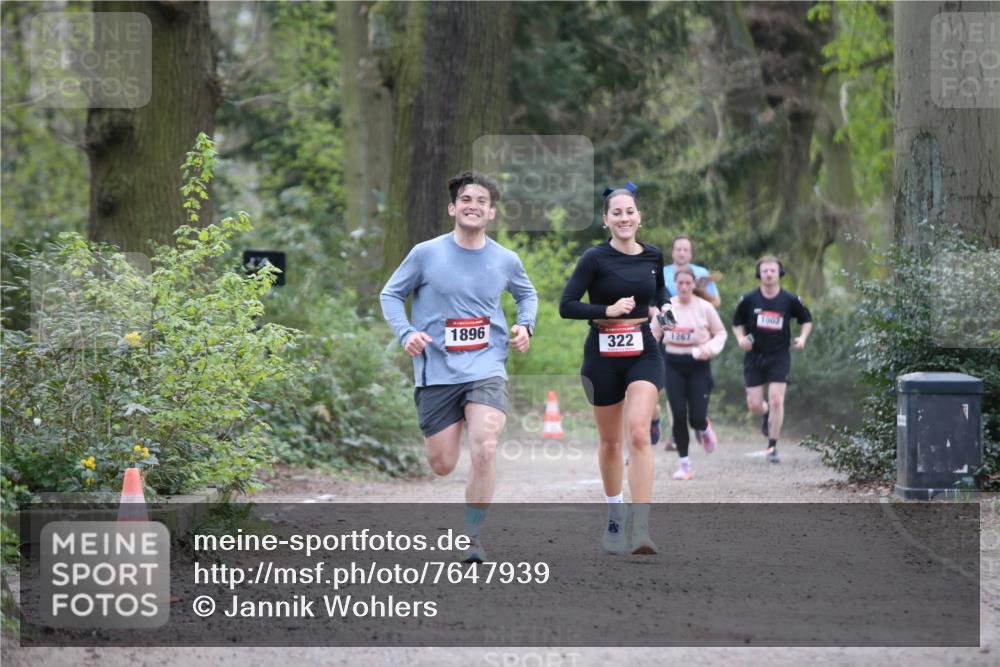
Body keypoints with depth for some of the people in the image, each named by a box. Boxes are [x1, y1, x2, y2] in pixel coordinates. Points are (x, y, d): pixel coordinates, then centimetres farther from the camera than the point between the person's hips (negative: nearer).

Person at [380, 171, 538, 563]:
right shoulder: (426, 254, -3)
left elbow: (527, 294, 24)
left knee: (485, 450, -21)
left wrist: (525, 325, 6)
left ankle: (472, 536, -5)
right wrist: (406, 333, -10)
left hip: (486, 369, 0)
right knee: (442, 465, 3)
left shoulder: (505, 260, 4)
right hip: (436, 370, 0)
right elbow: (391, 295, 7)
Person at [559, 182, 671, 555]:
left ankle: (641, 530, -23)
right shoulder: (595, 259, -7)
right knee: (610, 442, 12)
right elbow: (566, 306, -9)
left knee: (638, 433, -19)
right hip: (603, 357, -1)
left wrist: (662, 306, 4)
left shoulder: (653, 256, 4)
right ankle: (615, 516, 34)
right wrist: (608, 310, -19)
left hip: (644, 355, 1)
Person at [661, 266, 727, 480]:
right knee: (678, 415, -6)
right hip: (673, 365, 2)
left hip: (698, 365, -2)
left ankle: (705, 429, 33)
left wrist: (710, 348, -13)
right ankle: (684, 463, 5)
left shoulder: (705, 308, -5)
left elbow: (721, 333, 4)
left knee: (696, 418, -7)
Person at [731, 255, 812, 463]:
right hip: (754, 355, 1)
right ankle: (768, 415, 38)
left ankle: (772, 446, 0)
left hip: (779, 355, -1)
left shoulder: (790, 300, -3)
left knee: (776, 400, -12)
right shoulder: (748, 300, -3)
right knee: (754, 405, 0)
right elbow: (737, 323, 10)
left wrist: (802, 337, -5)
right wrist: (741, 339, -10)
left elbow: (806, 320, 12)